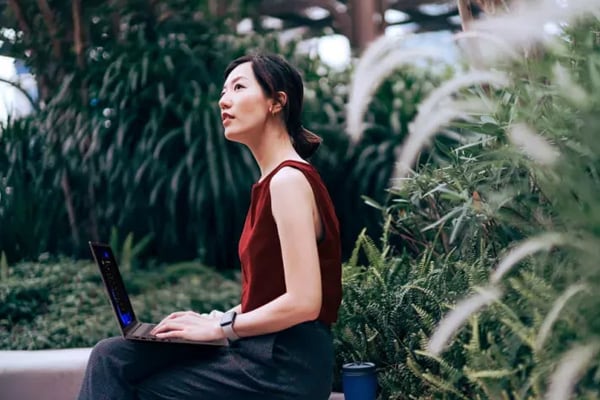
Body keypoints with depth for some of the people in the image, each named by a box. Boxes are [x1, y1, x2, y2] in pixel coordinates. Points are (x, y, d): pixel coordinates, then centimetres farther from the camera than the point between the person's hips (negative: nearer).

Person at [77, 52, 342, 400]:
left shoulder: (288, 179, -15)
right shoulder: (274, 179, 14)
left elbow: (303, 302, -22)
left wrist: (221, 327, -12)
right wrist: (221, 318, 4)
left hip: (283, 365, -8)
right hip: (262, 352, 8)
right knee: (113, 358, 3)